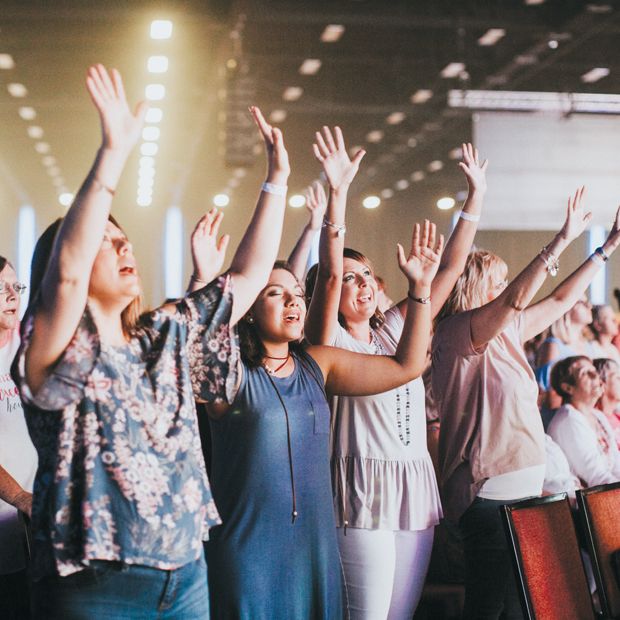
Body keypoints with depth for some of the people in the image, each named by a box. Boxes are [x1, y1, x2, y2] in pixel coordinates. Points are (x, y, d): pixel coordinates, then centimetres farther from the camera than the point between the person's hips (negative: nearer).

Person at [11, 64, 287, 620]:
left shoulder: (166, 337, 11)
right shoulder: (56, 351, -7)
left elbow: (250, 275, 12)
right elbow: (66, 273, -27)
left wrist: (276, 178, 7)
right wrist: (113, 154, -33)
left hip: (186, 573, 6)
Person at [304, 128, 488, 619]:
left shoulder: (394, 330, 14)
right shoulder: (333, 343, -2)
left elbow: (450, 270, 14)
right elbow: (329, 272, -18)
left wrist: (476, 198, 10)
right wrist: (338, 193, -27)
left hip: (417, 488, 6)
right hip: (364, 489, -6)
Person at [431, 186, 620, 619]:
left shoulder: (507, 332, 14)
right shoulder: (458, 332, -12)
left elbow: (560, 301, 21)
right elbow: (515, 299, -27)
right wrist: (562, 241, -26)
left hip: (523, 484, 9)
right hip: (490, 490, -9)